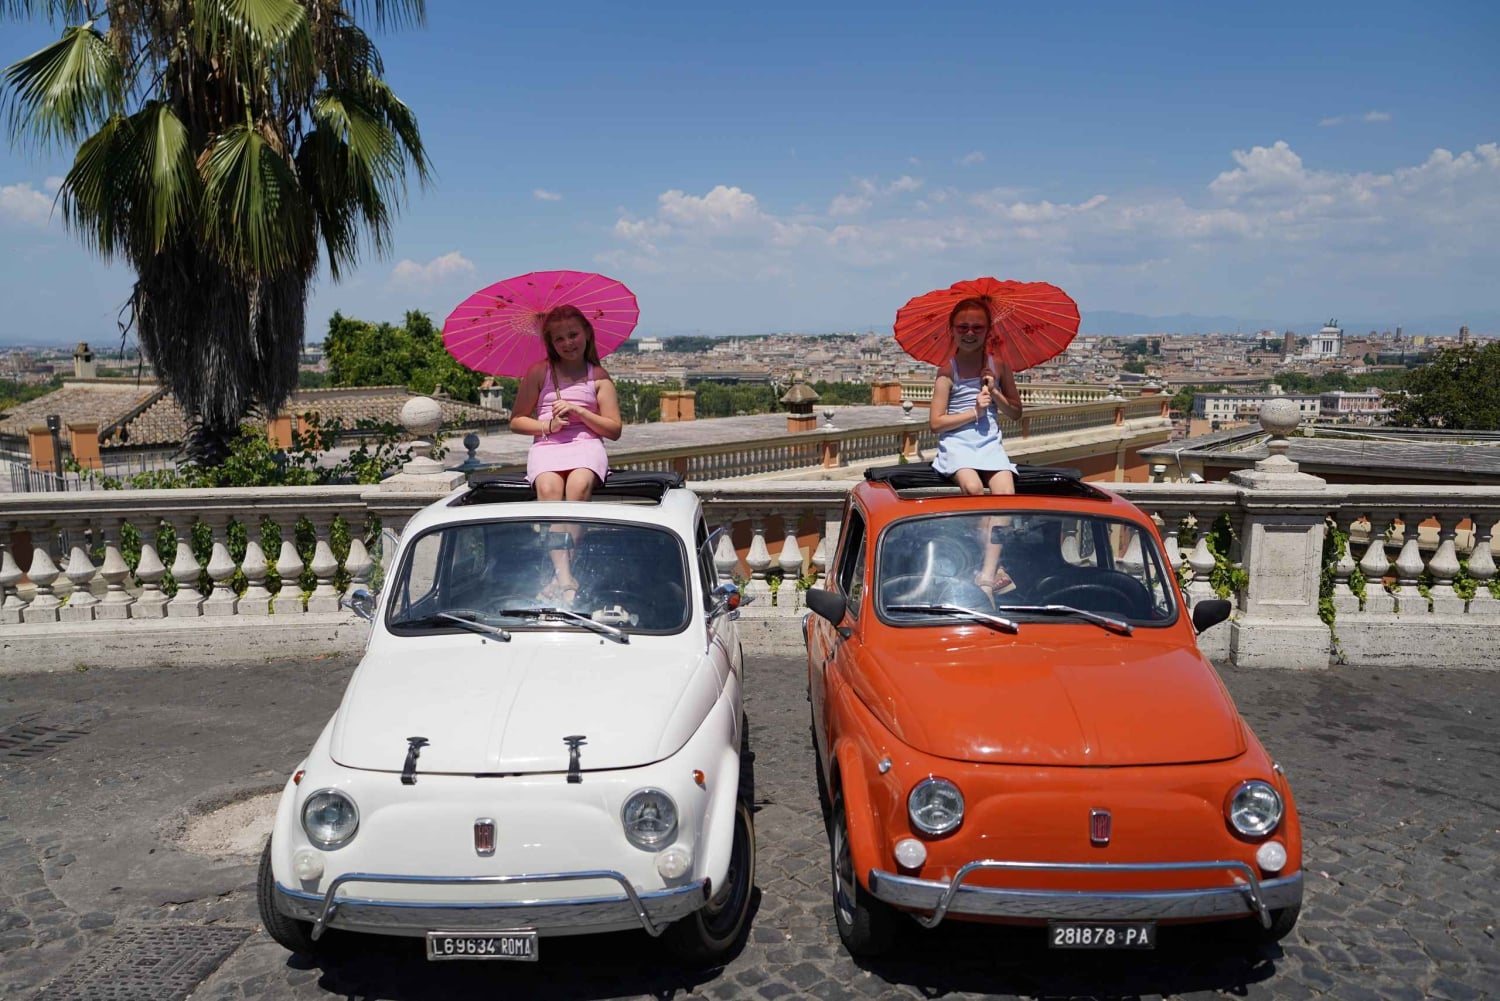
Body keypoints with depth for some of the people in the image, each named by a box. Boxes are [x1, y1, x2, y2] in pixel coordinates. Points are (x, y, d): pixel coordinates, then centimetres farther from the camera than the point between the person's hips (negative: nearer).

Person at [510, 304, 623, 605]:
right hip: (546, 447, 1)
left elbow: (614, 430, 8)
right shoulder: (539, 372, 13)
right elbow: (516, 421, 14)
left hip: (587, 445, 0)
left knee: (579, 485, -35)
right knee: (549, 488, -34)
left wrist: (579, 411, -6)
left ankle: (559, 577, -38)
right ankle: (564, 576, -43)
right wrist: (547, 426, -5)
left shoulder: (598, 376, 13)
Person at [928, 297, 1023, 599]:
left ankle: (986, 575, -31)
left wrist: (995, 392, -4)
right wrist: (974, 411, -10)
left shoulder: (999, 366, 10)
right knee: (973, 487, -33)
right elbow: (936, 422, -4)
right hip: (956, 442, -3)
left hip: (990, 442, 3)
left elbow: (1015, 413, 13)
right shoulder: (948, 371, 0)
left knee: (1006, 491, -26)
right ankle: (996, 567, -22)